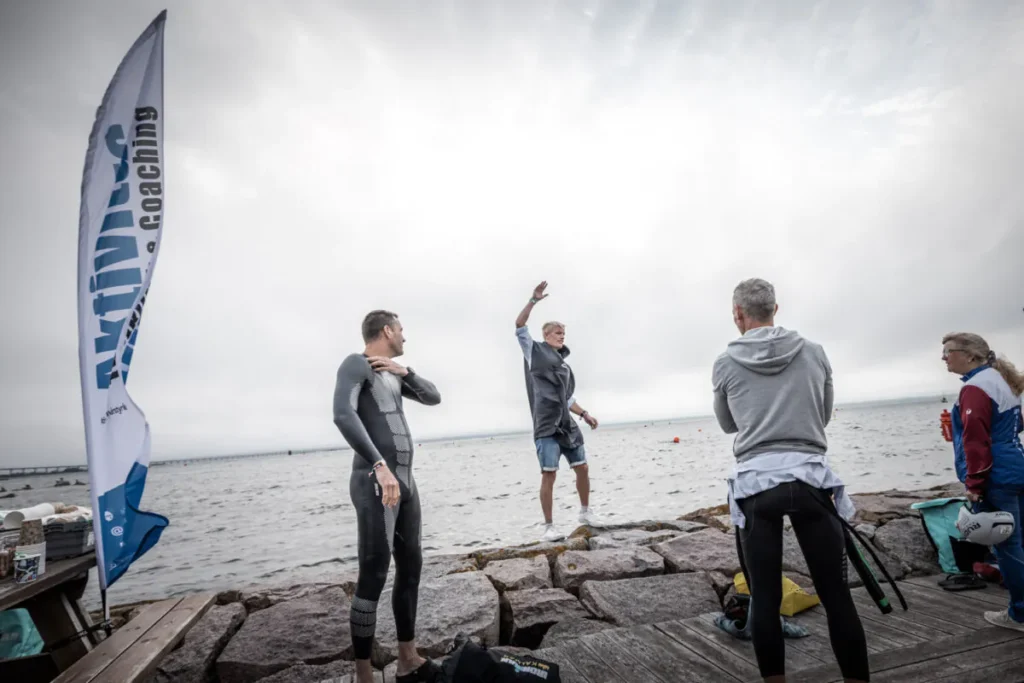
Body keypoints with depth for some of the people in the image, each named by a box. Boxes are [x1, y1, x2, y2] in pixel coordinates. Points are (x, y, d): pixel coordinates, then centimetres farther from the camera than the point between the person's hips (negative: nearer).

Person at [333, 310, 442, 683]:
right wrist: (380, 465, -31)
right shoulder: (355, 364, -6)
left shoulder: (392, 374, 20)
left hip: (405, 480, 9)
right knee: (373, 576, -6)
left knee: (410, 567, 13)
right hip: (374, 482, -9)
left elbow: (433, 398, 21)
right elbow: (343, 414, -23)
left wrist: (405, 371, 3)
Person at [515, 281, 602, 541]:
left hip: (567, 425, 7)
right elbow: (519, 326, -9)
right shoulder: (534, 351, 4)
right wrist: (534, 300, -15)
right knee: (549, 475, -8)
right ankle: (548, 527, 1)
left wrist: (585, 414, 17)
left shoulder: (564, 364, 20)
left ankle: (585, 512, 30)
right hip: (546, 426, -7)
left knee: (582, 468, 11)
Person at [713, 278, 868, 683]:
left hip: (755, 483, -1)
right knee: (837, 596, 9)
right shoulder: (813, 353, 6)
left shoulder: (726, 362, 3)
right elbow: (824, 416, 19)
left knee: (764, 599, 7)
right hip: (810, 479, 1)